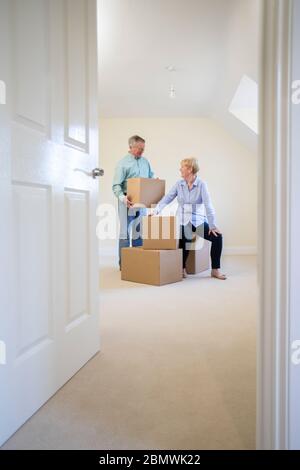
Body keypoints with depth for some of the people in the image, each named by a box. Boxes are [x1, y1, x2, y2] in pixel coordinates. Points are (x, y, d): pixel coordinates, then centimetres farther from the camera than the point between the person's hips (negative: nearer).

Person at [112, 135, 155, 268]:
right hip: (128, 202, -6)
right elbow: (116, 185, -12)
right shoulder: (123, 163, -7)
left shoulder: (145, 161, 11)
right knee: (125, 232, -1)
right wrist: (122, 197, -30)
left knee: (139, 232, 10)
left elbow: (151, 177, 23)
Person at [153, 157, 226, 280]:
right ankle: (182, 269, 9)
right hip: (182, 221, 1)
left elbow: (208, 206, -14)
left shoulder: (201, 184, -6)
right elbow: (166, 199, -1)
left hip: (198, 221, -1)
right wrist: (156, 211, -16)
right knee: (184, 243, -19)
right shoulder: (179, 184, 3)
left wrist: (212, 226, -20)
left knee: (217, 237, -18)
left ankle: (215, 270, -6)